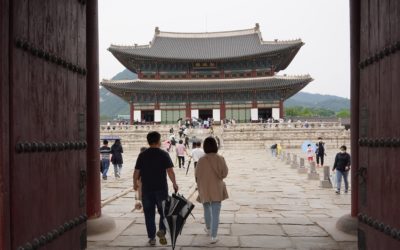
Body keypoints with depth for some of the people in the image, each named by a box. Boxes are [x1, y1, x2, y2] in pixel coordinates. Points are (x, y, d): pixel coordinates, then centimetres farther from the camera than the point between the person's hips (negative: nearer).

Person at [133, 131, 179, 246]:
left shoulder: (142, 155, 1)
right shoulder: (164, 154, -6)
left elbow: (136, 172, 2)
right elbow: (170, 171, -12)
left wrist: (135, 183, 18)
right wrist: (174, 184, 0)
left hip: (146, 189, 2)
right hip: (161, 188, -2)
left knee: (149, 214, 10)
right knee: (163, 211, 14)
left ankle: (151, 238, 14)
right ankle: (162, 230, -5)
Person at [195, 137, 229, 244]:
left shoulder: (201, 160, -12)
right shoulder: (220, 159, -12)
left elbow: (197, 175, -3)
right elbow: (224, 174, -6)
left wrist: (199, 186, 15)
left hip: (204, 189, 1)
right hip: (217, 189, -1)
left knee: (207, 209, 23)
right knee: (215, 212, 4)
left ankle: (208, 229, 42)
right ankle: (213, 236, 1)